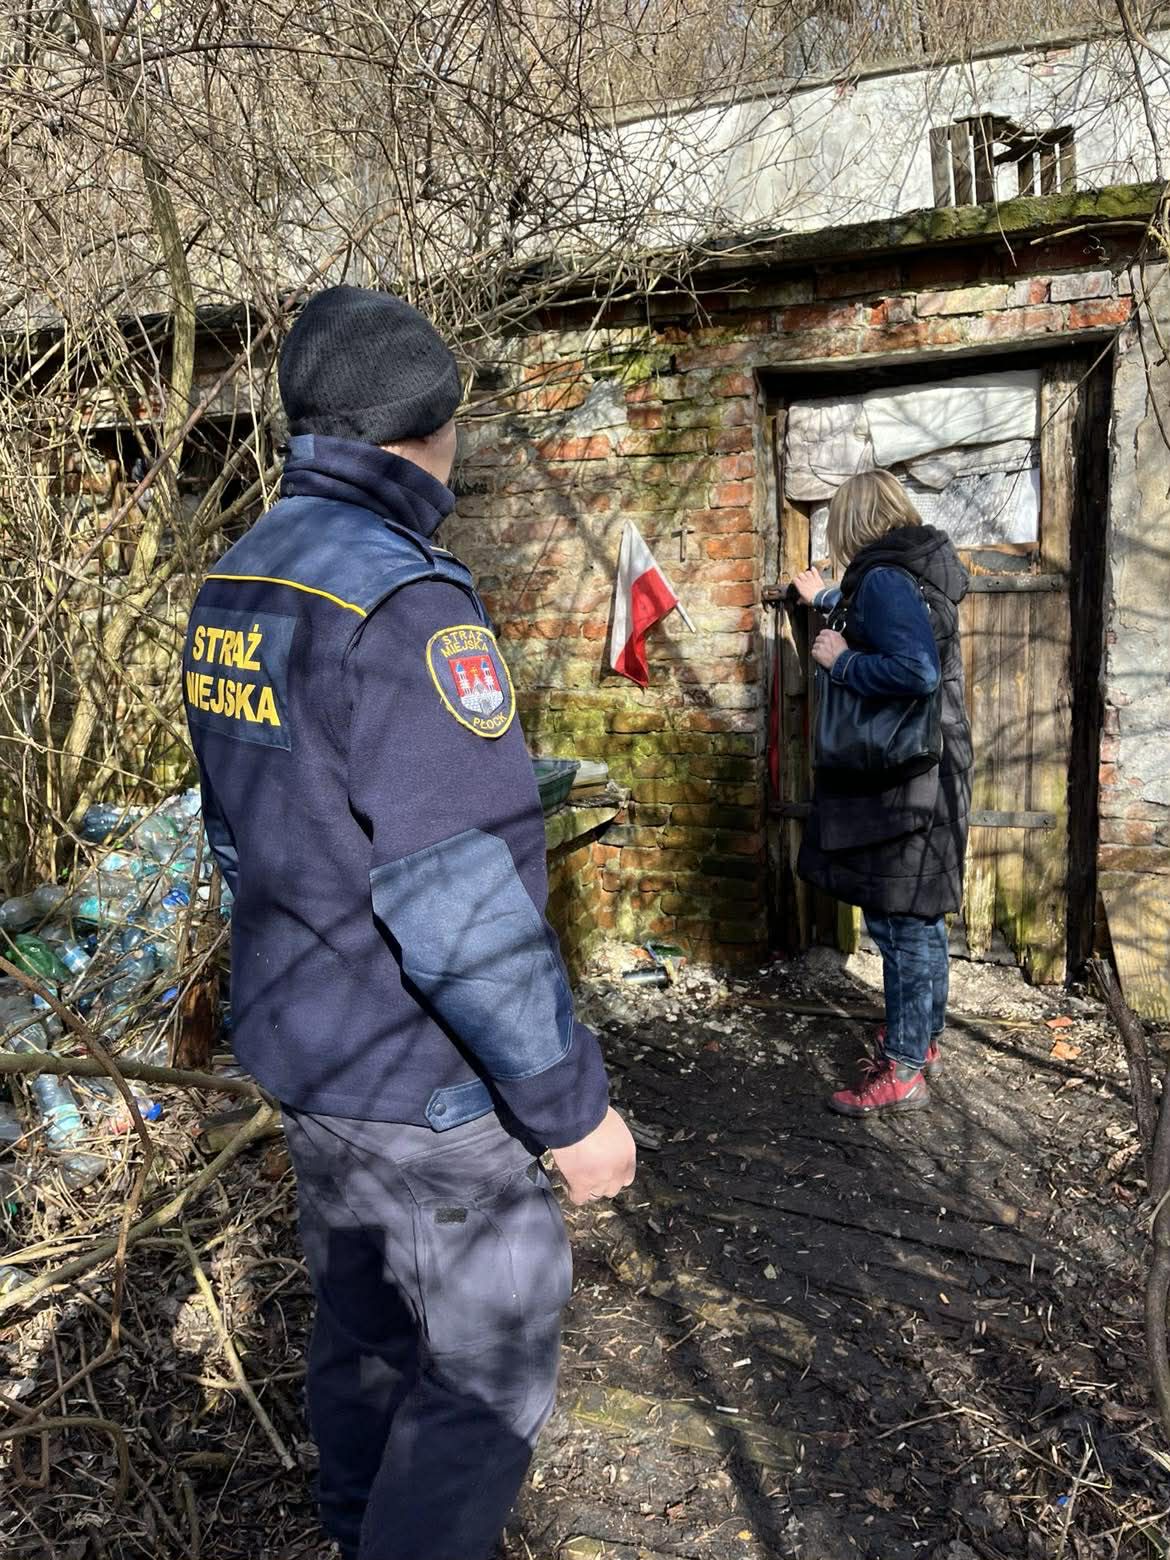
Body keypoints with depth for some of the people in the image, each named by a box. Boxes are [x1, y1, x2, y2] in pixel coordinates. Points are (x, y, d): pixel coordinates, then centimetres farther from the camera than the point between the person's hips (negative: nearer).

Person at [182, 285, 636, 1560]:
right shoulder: (403, 600, -27)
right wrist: (572, 1108, -19)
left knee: (363, 1323, 25)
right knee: (489, 1372, 12)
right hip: (425, 1078, -9)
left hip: (301, 1040, 9)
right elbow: (462, 903, -29)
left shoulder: (238, 588, 3)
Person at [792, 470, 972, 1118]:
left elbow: (915, 670, -32)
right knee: (918, 917, 18)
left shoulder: (884, 579, -18)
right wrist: (823, 598, 53)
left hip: (901, 785, -10)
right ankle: (922, 1038, 32)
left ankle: (903, 1071, 7)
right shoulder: (911, 574, 13)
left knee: (899, 920, -3)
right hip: (923, 777, 10)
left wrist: (840, 659, -18)